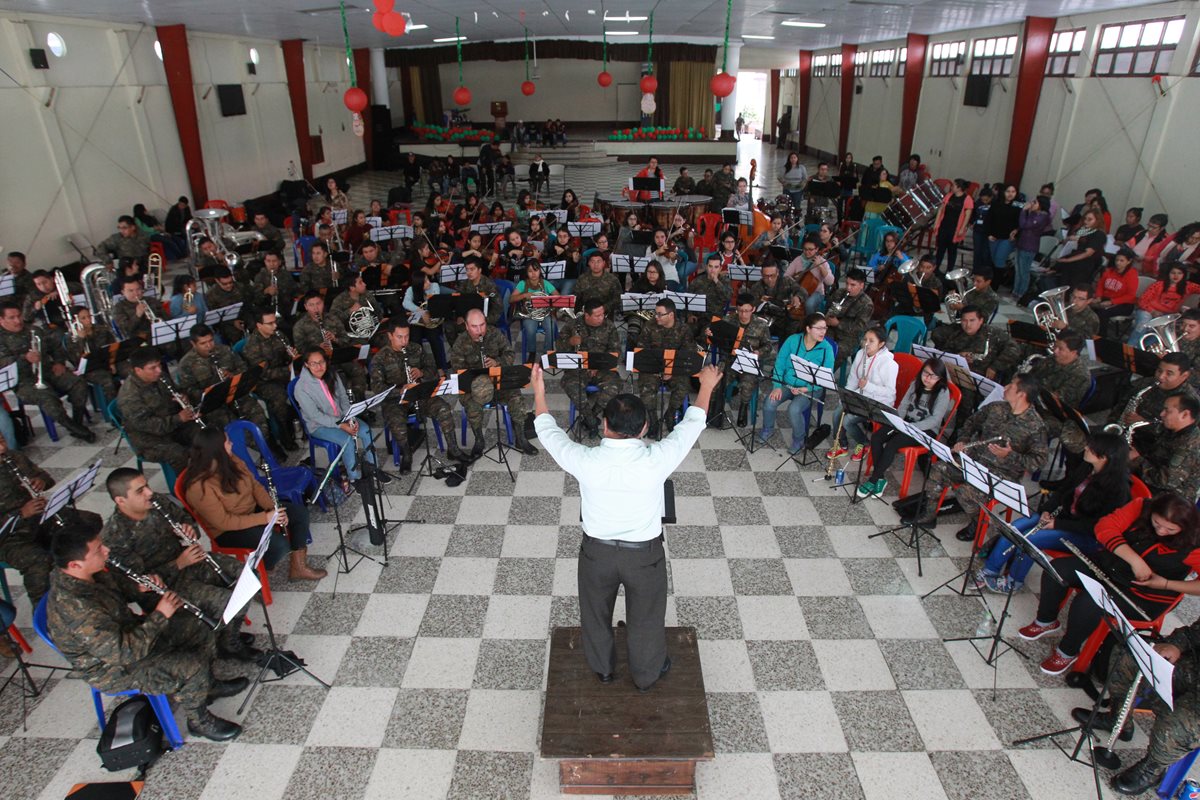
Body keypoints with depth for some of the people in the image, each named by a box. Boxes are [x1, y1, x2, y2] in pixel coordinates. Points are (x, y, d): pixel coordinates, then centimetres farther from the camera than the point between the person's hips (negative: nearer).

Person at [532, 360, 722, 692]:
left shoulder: (585, 461, -26)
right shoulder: (656, 461, -28)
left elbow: (549, 432, -6)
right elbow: (691, 426, -9)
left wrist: (539, 391, 10)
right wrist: (706, 386, 9)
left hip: (597, 551, 1)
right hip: (644, 553, -1)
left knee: (595, 613, 28)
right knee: (646, 618, 25)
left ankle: (602, 668, 53)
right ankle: (646, 675, 49)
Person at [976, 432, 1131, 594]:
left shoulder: (1116, 488, -21)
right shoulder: (1085, 469, 1)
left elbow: (1096, 525, -21)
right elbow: (1061, 491, 12)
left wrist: (1057, 524, -22)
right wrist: (1047, 510, -5)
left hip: (1086, 536, -7)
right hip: (1062, 516, 7)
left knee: (1029, 539, -24)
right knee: (1013, 528, -12)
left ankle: (1013, 583, -3)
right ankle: (988, 572, -6)